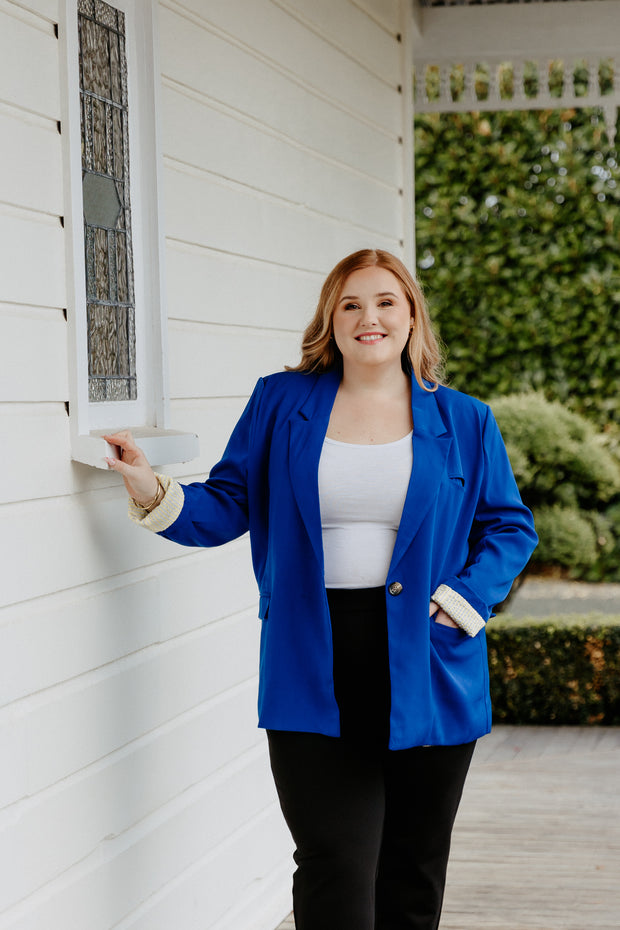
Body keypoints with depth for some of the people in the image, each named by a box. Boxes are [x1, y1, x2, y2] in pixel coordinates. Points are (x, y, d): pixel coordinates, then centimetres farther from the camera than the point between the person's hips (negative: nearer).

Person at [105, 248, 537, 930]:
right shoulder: (280, 404, 7)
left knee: (412, 873, 11)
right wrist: (155, 493, -10)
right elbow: (227, 507, 7)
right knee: (334, 873, -6)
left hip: (424, 672, 1)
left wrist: (463, 600, -4)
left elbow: (510, 527, 11)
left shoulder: (464, 422, 7)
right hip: (315, 678, -1)